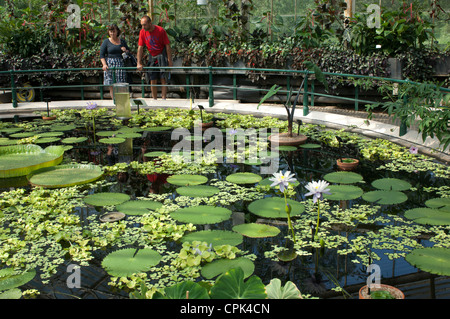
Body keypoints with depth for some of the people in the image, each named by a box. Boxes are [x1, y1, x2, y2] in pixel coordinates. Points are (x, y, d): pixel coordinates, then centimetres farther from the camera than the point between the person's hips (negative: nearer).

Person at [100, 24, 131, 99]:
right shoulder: (106, 42, 6)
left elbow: (128, 52, 24)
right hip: (110, 65, -2)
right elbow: (102, 55, 2)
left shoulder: (122, 41, 14)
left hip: (121, 64, 2)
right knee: (112, 85, -4)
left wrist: (125, 50, 0)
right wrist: (104, 64, -13)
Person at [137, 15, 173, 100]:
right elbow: (140, 48, -1)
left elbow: (167, 45, -11)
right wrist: (139, 63, -5)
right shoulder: (142, 32, -3)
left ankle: (163, 98, -6)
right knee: (153, 80, 3)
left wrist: (170, 60, -14)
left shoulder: (160, 30, -14)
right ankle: (154, 100, 10)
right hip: (152, 57, 4)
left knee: (163, 79, -7)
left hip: (162, 56, -3)